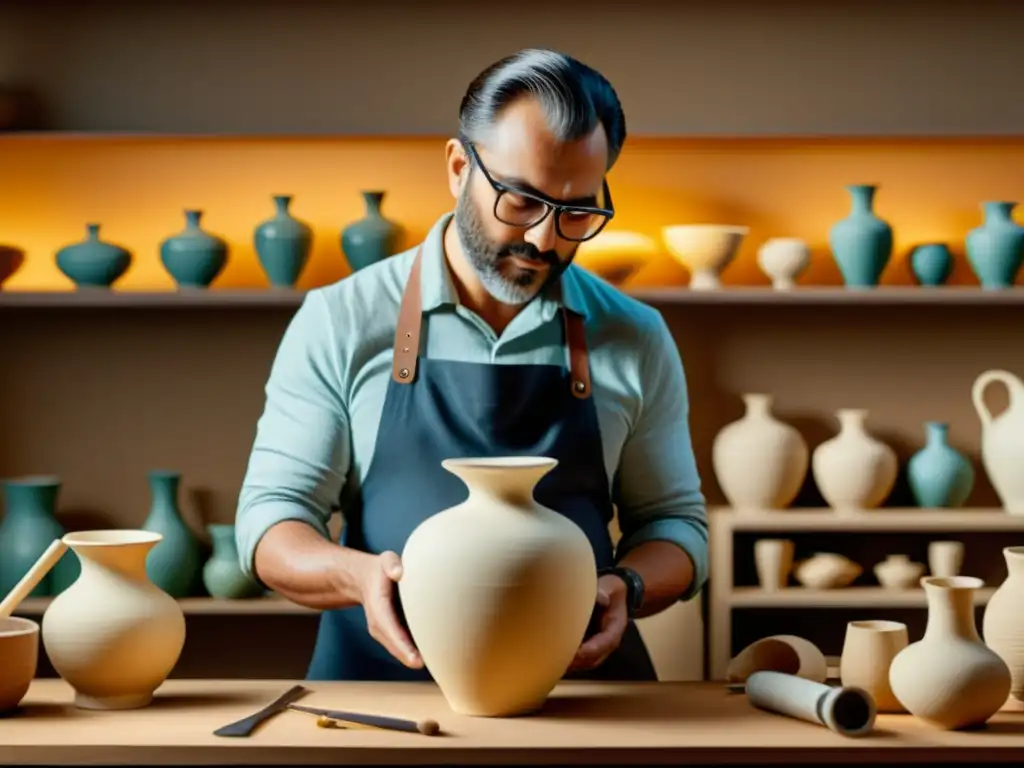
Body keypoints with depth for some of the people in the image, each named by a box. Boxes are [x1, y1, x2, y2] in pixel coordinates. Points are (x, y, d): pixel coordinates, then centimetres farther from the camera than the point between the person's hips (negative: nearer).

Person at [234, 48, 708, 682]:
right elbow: (271, 517, 2)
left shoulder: (635, 338, 7)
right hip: (381, 677, -1)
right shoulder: (340, 322, 1)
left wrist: (628, 586, -10)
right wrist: (358, 575, -20)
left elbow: (675, 521, 13)